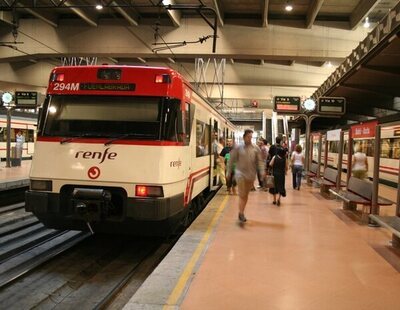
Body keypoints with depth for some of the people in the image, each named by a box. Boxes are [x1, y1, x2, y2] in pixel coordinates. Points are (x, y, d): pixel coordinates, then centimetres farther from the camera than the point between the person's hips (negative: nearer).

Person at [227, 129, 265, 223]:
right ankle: (241, 214, -5)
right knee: (242, 195, -8)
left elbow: (259, 161, 1)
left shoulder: (256, 148, 3)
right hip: (240, 173, -3)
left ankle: (242, 212, 27)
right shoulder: (238, 148, -2)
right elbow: (232, 160, 3)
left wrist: (262, 172, -12)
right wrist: (229, 172, 5)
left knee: (246, 195, 14)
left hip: (251, 174, 3)